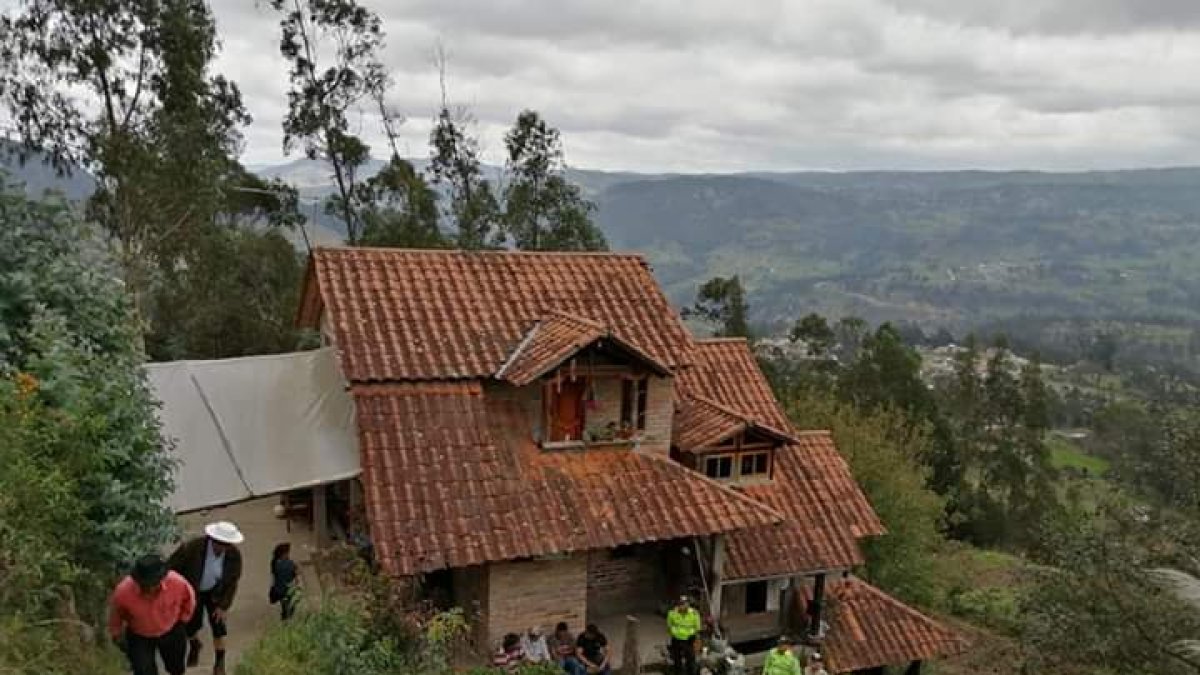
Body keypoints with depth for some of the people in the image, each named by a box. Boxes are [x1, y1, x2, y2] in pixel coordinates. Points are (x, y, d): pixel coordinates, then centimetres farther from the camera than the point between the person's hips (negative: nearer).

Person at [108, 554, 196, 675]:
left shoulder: (177, 582, -34)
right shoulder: (123, 591, -34)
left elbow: (189, 598, -9)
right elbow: (116, 613, -9)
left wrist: (183, 619, 4)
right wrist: (116, 635, 6)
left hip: (172, 632, 2)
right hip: (139, 637, -1)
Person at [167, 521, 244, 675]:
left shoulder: (234, 555, -27)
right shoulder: (193, 547, -34)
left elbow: (232, 582, -14)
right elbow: (173, 566, -18)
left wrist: (223, 606, -13)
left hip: (215, 592, 1)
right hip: (191, 591, -1)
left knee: (218, 627, 0)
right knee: (190, 627, 12)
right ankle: (194, 645, 49)